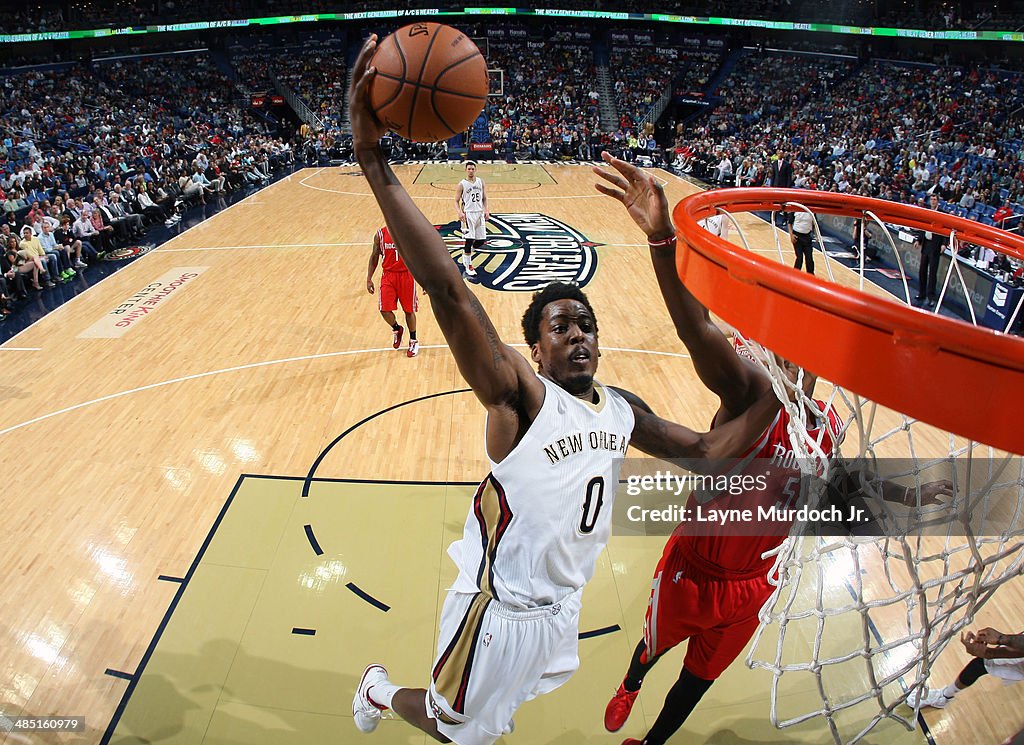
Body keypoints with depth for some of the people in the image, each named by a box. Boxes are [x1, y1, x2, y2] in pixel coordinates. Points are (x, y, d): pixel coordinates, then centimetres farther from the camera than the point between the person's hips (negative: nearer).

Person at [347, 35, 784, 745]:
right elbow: (449, 292, -41)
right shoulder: (519, 393, -28)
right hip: (502, 607, -6)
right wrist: (374, 161, -49)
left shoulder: (622, 409, -6)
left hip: (564, 603, 6)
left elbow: (708, 449, 3)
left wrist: (776, 390, -9)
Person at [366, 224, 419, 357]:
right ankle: (397, 329, 26)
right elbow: (374, 257, 8)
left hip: (407, 275, -1)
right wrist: (369, 279, 3)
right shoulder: (380, 235, -1)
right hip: (388, 275, 2)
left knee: (409, 310, 6)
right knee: (384, 309, -7)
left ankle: (413, 341, 26)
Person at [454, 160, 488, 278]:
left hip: (479, 213, 5)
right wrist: (460, 212, -20)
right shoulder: (462, 184, -4)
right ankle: (468, 266, 4)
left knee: (481, 241, 5)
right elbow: (456, 201, -3)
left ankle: (466, 252, 31)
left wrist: (486, 210, 0)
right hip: (468, 214, -4)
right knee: (469, 240, -7)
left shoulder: (480, 181, 8)